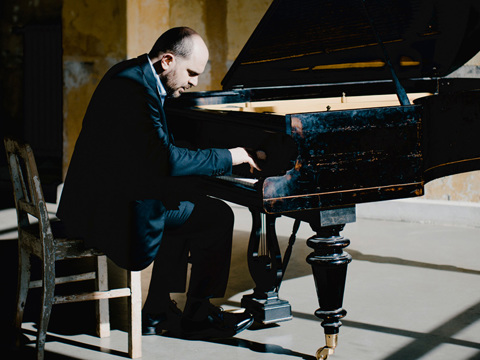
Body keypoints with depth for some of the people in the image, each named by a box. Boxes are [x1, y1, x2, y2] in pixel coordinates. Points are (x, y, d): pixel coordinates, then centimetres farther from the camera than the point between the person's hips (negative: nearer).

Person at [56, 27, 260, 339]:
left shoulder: (136, 76, 12)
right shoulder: (135, 87, -21)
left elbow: (158, 150, 19)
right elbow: (165, 160, -26)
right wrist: (227, 157, -14)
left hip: (103, 195, 11)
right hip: (113, 208, -11)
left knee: (189, 199, 27)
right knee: (218, 217, -5)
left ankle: (160, 312, 26)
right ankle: (199, 317, 9)